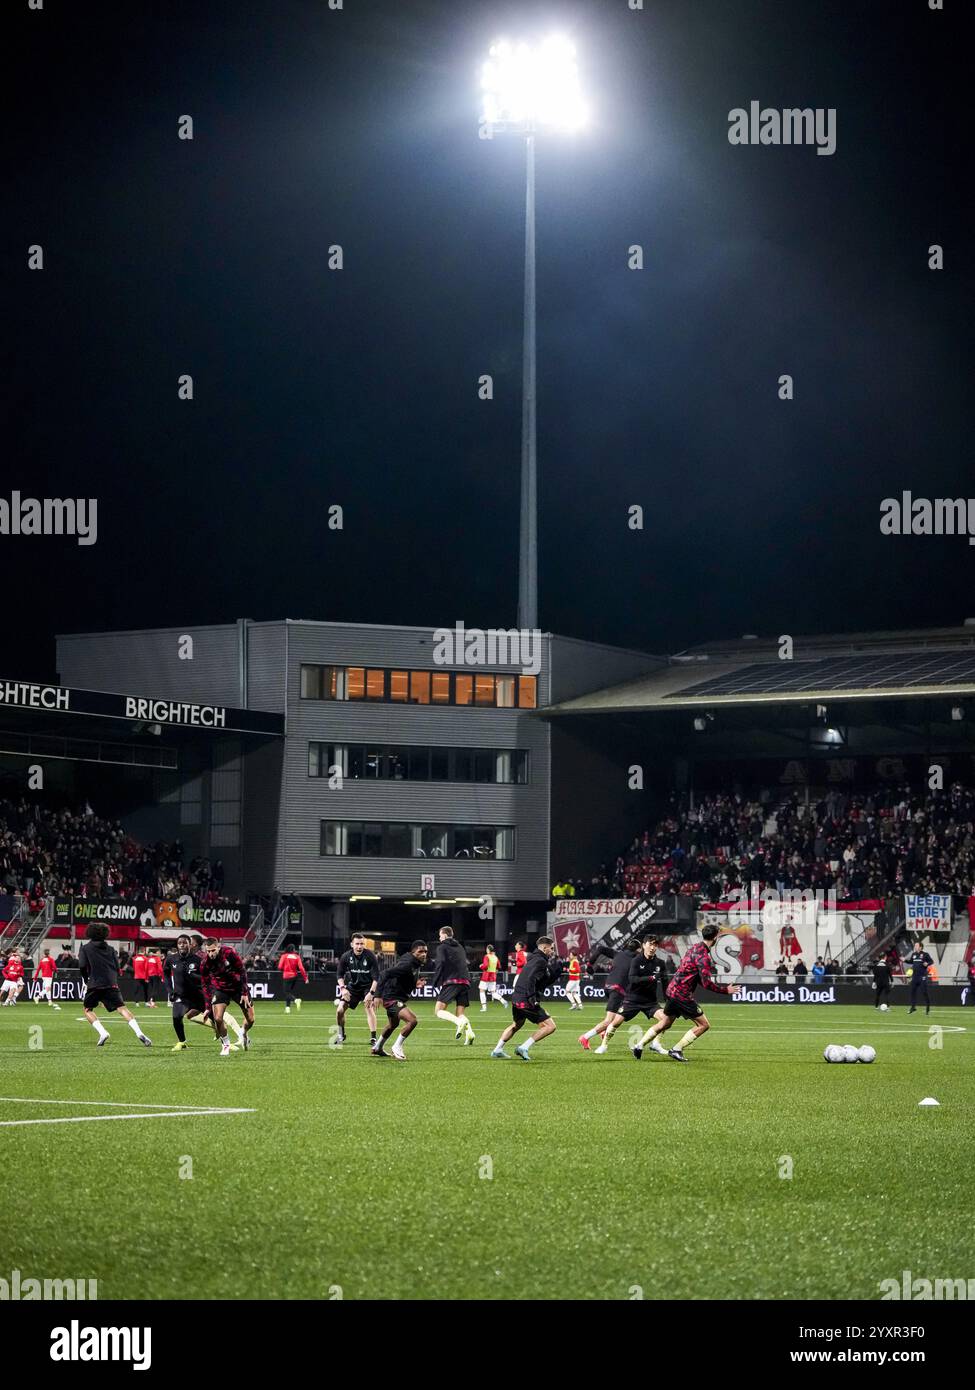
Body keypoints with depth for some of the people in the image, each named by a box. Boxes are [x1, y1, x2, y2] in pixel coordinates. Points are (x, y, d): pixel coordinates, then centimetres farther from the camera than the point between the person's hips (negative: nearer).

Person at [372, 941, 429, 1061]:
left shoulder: (417, 964, 6)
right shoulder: (407, 964, -24)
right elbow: (385, 974, -28)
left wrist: (416, 984, 4)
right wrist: (378, 995, -31)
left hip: (397, 998, 11)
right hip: (392, 998, -11)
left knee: (393, 1024, 30)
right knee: (412, 1020, -24)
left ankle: (376, 1048, 49)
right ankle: (397, 1047, -9)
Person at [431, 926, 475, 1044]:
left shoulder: (442, 947, 6)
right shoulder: (460, 947, 26)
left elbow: (440, 963, -7)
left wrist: (435, 982, -2)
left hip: (451, 981, -6)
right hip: (465, 982, 6)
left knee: (438, 1011, -7)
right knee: (460, 1013, 10)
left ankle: (460, 1022, -32)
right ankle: (469, 1032, -18)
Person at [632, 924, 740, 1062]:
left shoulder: (695, 948, 9)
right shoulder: (703, 956, -20)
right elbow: (707, 984, -22)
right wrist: (726, 990, -13)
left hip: (672, 989, 9)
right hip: (683, 995, -9)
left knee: (664, 1023, 22)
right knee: (703, 1025, 0)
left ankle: (639, 1046, 22)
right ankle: (677, 1050, -1)